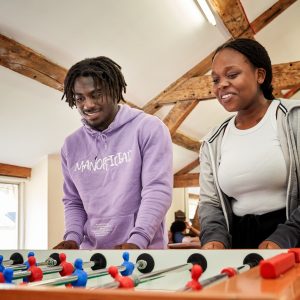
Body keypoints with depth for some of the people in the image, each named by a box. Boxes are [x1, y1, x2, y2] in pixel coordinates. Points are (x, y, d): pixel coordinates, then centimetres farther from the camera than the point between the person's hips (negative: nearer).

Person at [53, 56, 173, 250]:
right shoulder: (71, 145, 9)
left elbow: (157, 190, -13)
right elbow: (73, 201, 15)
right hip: (91, 250, 4)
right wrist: (73, 237, -3)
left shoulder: (149, 128, -6)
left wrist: (137, 241, -23)